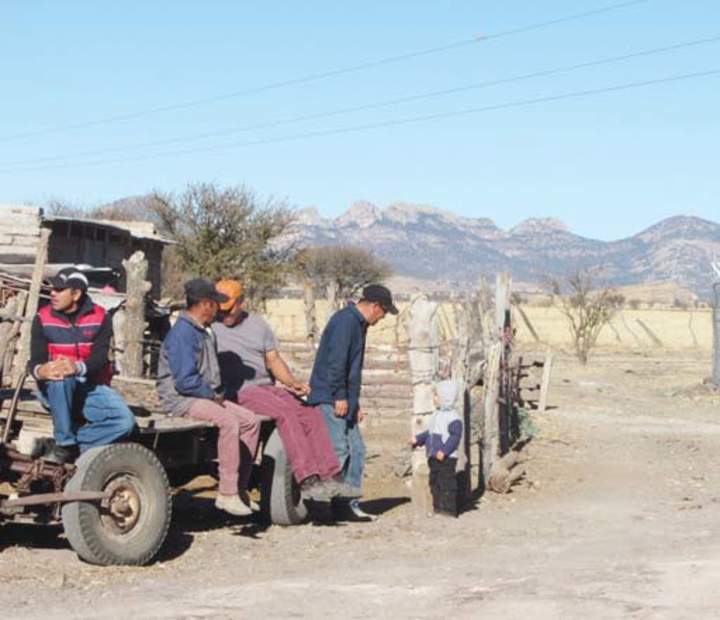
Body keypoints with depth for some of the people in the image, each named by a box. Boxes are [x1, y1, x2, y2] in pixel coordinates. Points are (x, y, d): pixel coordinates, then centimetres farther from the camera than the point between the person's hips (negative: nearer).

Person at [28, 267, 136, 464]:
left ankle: (70, 442, -11)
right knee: (60, 378, -38)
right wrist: (40, 371, -39)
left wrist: (78, 367, -40)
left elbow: (100, 358, -17)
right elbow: (35, 360, -12)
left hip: (91, 388, 1)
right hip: (56, 390, -1)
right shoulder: (43, 318, -5)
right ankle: (64, 442, -23)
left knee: (125, 421, -23)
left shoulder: (100, 317, -5)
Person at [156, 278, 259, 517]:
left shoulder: (206, 333, 17)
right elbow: (185, 381, -23)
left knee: (250, 421, -2)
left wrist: (218, 394, 12)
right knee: (229, 422, -31)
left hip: (206, 396, 10)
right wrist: (212, 395, -12)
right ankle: (227, 494, -28)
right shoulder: (182, 333, -16)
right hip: (181, 399, -10)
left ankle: (239, 488, 0)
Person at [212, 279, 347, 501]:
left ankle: (328, 478, -15)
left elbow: (274, 360, 17)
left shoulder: (258, 324, 17)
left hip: (268, 387, 6)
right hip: (239, 393, -6)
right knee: (286, 413, -29)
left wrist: (292, 382, -1)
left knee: (312, 414, -13)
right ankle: (307, 480, -33)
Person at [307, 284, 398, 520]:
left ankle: (351, 502, 12)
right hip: (330, 399, -10)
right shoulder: (345, 321, -12)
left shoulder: (358, 324, 20)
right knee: (338, 451, -11)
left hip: (344, 401, 10)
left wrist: (355, 403, 24)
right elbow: (336, 361, -21)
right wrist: (340, 396, -21)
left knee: (356, 450, 9)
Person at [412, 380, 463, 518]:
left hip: (446, 458, -10)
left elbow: (455, 436, -21)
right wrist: (418, 439, 24)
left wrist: (444, 451, -28)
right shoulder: (437, 414, 16)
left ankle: (449, 509, -4)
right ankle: (438, 508, 20)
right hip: (434, 457, 10)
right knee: (435, 482, 13)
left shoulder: (453, 417, -14)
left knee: (447, 483, -7)